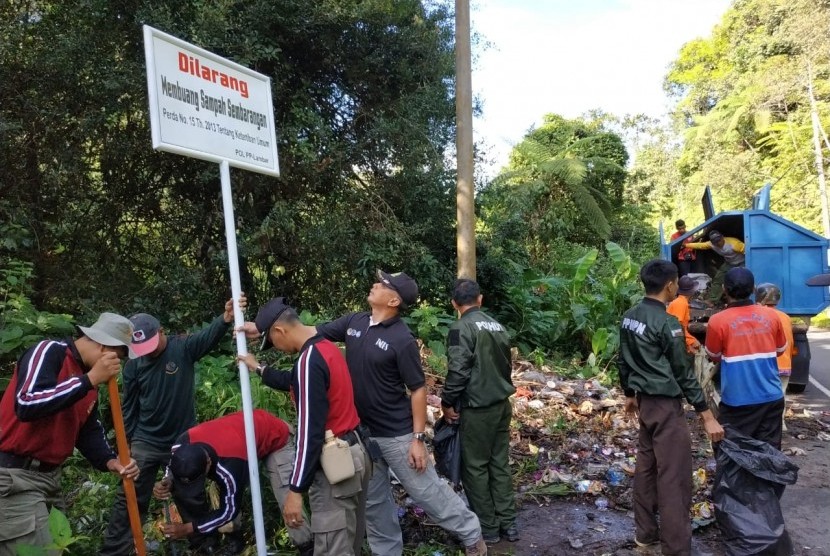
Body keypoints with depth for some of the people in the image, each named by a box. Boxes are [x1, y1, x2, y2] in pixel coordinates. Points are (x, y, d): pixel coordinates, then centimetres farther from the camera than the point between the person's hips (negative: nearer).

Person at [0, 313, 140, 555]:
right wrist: (90, 380, -28)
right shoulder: (49, 352, -14)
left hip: (50, 474, 9)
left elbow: (89, 432, 12)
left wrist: (111, 462, -5)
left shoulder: (88, 379, 10)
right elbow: (27, 406, -29)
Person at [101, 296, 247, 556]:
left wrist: (226, 318, -55)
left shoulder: (184, 348, -13)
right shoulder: (133, 366, -4)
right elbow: (129, 408, 6)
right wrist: (127, 443, 9)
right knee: (129, 500, 7)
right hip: (145, 443, 2)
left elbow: (209, 336, -34)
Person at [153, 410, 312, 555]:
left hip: (276, 437, -7)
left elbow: (229, 509, -26)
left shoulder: (229, 466, -42)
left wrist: (188, 528, -20)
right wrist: (167, 482, -23)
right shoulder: (182, 444, -25)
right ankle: (235, 537, 15)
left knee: (287, 499, -13)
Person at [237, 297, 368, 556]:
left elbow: (310, 432, -23)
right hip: (354, 453, 10)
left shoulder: (308, 361, -20)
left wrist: (296, 490, -19)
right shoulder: (327, 347, 8)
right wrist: (259, 369, 33)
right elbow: (298, 384, 28)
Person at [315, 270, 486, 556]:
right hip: (361, 431, 6)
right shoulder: (353, 322, -1)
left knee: (427, 491, 7)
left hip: (397, 434, -6)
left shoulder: (402, 339, -19)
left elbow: (418, 389, -16)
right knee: (372, 501, 18)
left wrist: (418, 438, -16)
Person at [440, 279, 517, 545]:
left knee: (475, 467, 5)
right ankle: (508, 523, 23)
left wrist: (447, 402, -7)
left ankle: (487, 528, 15)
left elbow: (458, 370, -19)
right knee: (500, 463, 15)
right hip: (502, 404, 7)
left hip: (477, 408, -7)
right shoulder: (497, 326, 9)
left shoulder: (461, 328, -14)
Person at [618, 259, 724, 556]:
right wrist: (707, 415, -10)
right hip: (667, 404, -8)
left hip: (645, 401, 9)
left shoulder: (629, 317, 5)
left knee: (646, 467, 16)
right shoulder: (667, 323, -19)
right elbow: (683, 372, -16)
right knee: (674, 477, -1)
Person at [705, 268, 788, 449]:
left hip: (737, 401, -4)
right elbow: (780, 350, 15)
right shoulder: (771, 315, -1)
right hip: (771, 398, 4)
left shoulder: (718, 321, -13)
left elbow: (713, 356, 3)